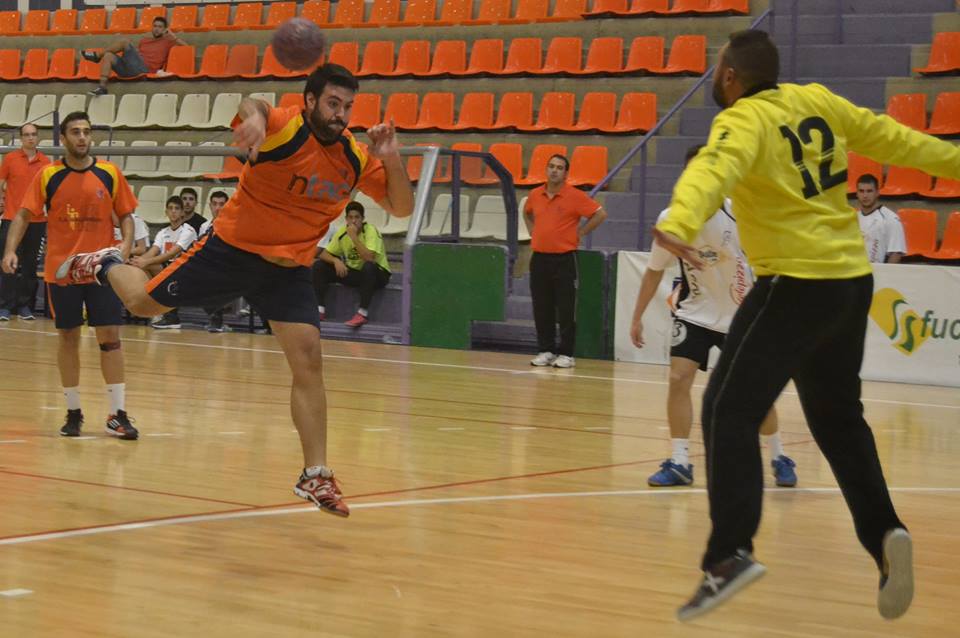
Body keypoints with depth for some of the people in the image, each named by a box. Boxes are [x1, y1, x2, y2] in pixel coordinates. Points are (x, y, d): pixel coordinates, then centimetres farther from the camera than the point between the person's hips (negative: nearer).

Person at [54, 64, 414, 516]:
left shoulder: (356, 158, -6)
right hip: (232, 248, -3)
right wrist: (253, 116, -68)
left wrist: (391, 159, -20)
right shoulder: (285, 128, -21)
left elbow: (402, 208, -2)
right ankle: (104, 266, 44)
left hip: (288, 270, 3)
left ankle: (315, 477, -2)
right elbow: (251, 106, -43)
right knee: (143, 302, 8)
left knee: (308, 362, -10)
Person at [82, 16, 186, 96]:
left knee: (124, 41, -16)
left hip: (143, 70, -6)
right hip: (130, 70, 6)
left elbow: (186, 48, 4)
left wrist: (173, 36, 0)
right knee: (108, 56, -16)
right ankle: (102, 86, -28)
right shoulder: (144, 40, 28)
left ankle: (97, 56, -6)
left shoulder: (167, 42, 12)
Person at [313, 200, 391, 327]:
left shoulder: (371, 231, -20)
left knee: (368, 266, -41)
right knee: (319, 266, -9)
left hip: (376, 274, -5)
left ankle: (363, 313, -35)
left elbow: (369, 258, -34)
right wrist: (336, 261, -23)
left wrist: (354, 237, -32)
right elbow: (324, 254, -1)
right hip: (353, 272, 5)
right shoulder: (342, 232, -4)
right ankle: (320, 309, -12)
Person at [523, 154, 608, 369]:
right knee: (542, 309, 7)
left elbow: (600, 214, -6)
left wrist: (580, 233, -5)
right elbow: (527, 213, 29)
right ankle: (545, 350, 15)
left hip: (564, 259, -5)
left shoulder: (574, 196, -7)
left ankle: (566, 353, 2)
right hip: (539, 258, 5)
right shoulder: (535, 195, 8)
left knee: (566, 310, -3)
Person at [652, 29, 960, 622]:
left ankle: (731, 553, -20)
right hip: (853, 279, 7)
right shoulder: (818, 100, 9)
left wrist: (679, 224, -50)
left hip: (796, 285, -7)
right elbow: (891, 138, 19)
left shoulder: (744, 121, -11)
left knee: (729, 411, -7)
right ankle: (884, 534, 11)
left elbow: (715, 169, -32)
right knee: (838, 417, 21)